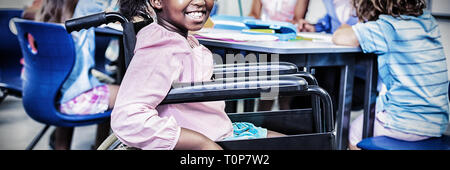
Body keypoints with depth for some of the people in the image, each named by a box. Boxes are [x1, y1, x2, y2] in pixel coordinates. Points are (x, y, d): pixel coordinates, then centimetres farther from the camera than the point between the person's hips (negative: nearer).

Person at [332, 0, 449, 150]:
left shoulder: (385, 27, -16)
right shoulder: (428, 20, 6)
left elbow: (338, 38, -12)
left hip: (405, 125, -7)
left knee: (352, 134, 18)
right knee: (378, 102, 33)